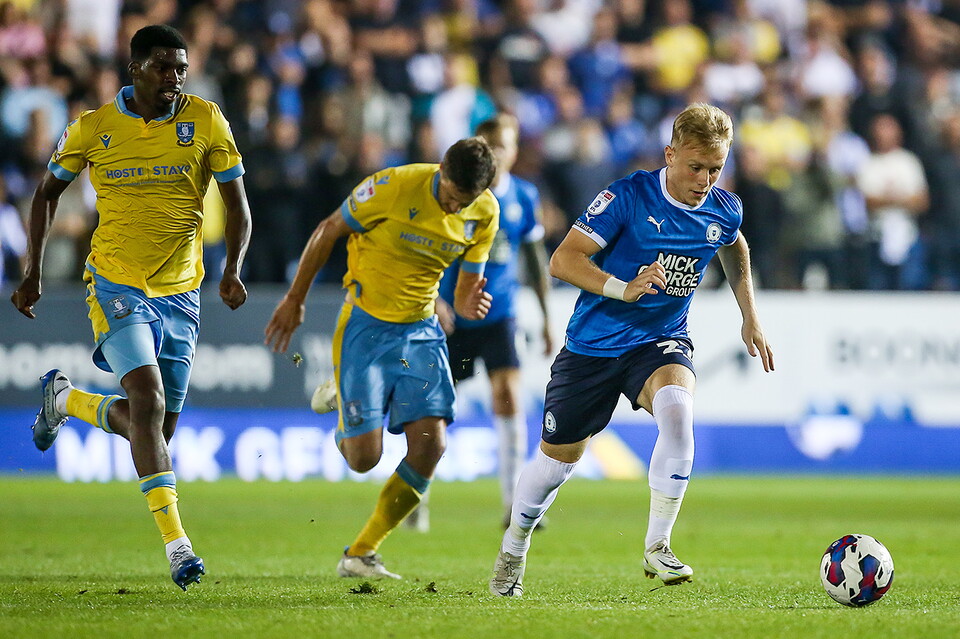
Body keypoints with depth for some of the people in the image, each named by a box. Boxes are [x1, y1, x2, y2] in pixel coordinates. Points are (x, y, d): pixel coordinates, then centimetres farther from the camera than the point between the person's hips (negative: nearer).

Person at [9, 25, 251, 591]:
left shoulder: (205, 120, -2)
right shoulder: (94, 128, -3)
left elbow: (237, 202, 2)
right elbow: (49, 191, 11)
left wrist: (233, 268, -14)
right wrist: (33, 270, 5)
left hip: (181, 293, 3)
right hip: (117, 285, -3)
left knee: (155, 427, 7)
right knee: (149, 401, -22)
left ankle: (66, 400, 38)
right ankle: (176, 542, -22)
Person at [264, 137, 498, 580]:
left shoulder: (485, 213, -5)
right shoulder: (395, 186, -19)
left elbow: (465, 287, 4)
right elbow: (328, 231, -6)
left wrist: (469, 305, -22)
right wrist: (294, 300, 0)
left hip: (421, 329, 4)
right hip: (365, 325, -4)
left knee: (430, 446, -11)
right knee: (364, 457, -11)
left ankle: (361, 553, 5)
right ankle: (345, 418, 30)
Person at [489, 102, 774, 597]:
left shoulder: (723, 210, -4)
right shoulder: (628, 197, -18)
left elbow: (736, 251, 22)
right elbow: (563, 259, -22)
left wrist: (750, 319, 17)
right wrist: (622, 289, -36)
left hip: (662, 341, 2)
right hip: (593, 346, -2)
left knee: (677, 409, -32)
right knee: (557, 459, 8)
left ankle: (657, 547, -24)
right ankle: (512, 551, 37)